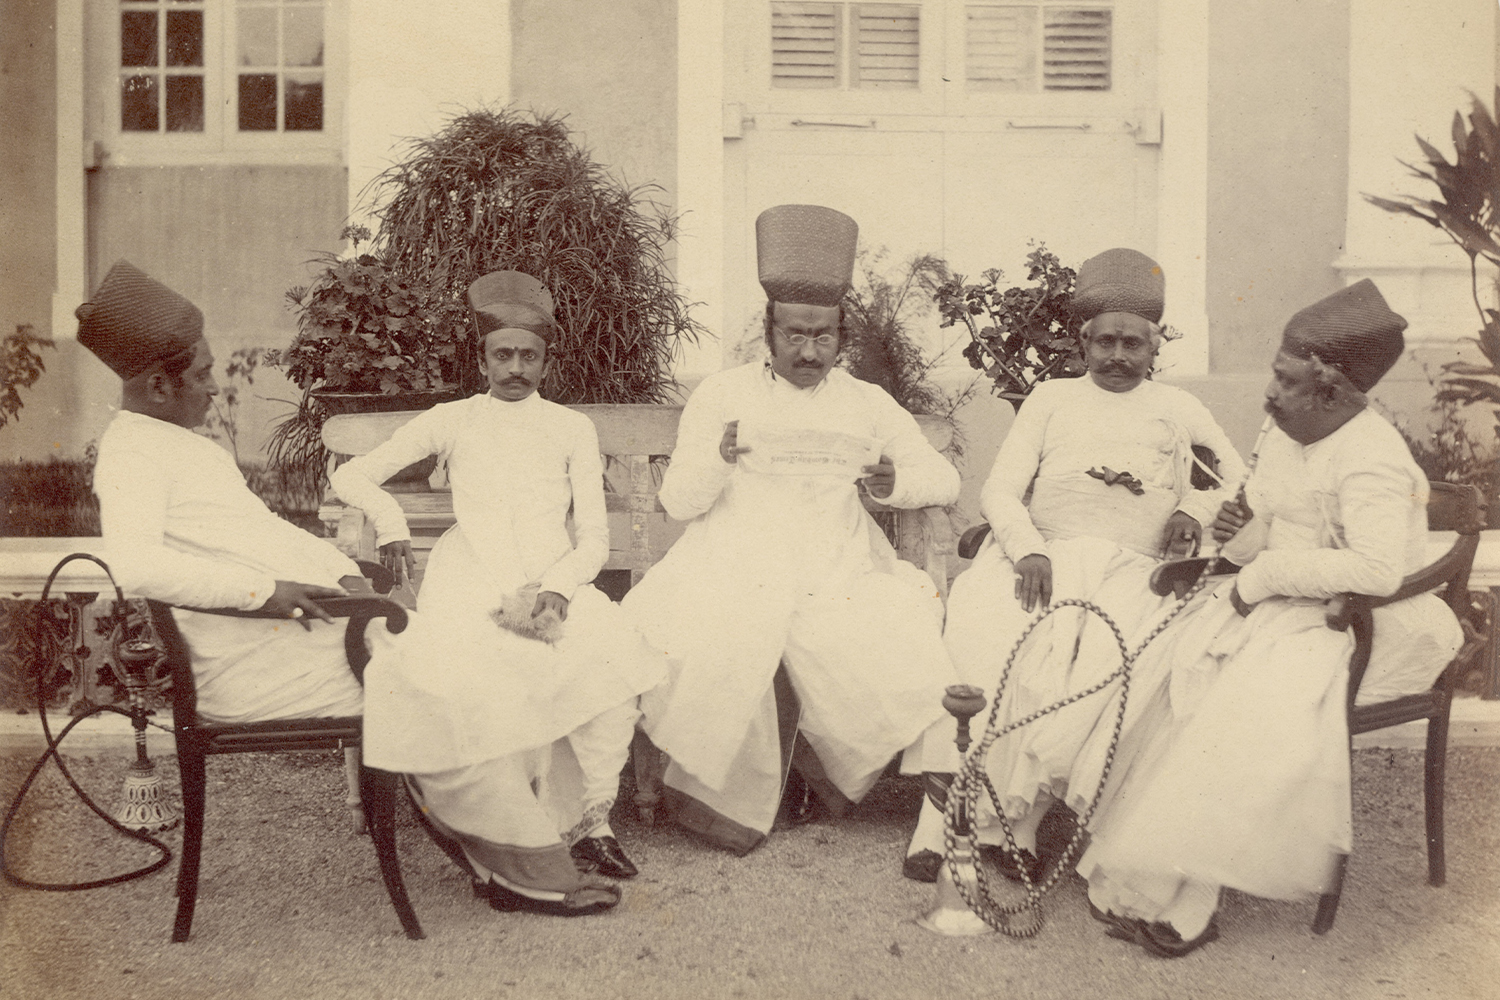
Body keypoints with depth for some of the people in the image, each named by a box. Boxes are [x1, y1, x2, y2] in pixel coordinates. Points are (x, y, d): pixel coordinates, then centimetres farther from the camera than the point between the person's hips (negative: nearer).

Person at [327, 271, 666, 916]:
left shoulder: (572, 429, 20)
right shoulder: (452, 422, 19)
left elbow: (594, 538, 11)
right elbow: (352, 475, 17)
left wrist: (557, 588, -9)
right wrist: (390, 522, -4)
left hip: (553, 579, 1)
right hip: (470, 579, -1)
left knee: (612, 661, -33)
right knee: (459, 689, -35)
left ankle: (585, 823, -16)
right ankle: (533, 866, -30)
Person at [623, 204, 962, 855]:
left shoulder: (868, 404, 18)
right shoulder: (722, 394, 12)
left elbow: (943, 479, 19)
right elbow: (678, 503, 7)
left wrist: (895, 482, -2)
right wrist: (715, 462, -14)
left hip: (838, 575, 2)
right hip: (733, 570, -1)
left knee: (915, 676, -21)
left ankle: (829, 773, 10)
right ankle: (733, 800, 1)